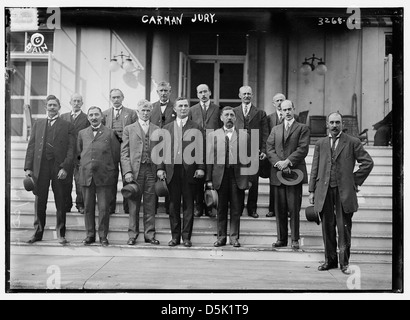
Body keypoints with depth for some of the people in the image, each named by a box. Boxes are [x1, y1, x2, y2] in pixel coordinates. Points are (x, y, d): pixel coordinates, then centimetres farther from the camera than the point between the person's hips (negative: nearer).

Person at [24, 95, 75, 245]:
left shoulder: (67, 125, 7)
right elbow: (31, 146, 12)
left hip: (59, 167, -2)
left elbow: (71, 148, 0)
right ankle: (38, 232, 16)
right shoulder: (38, 124, 16)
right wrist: (28, 167, 2)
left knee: (61, 202, 2)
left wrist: (65, 168, -12)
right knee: (40, 201, 6)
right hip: (40, 167, 2)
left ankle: (61, 233, 11)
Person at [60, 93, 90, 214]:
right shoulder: (63, 117, 14)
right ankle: (66, 206, 16)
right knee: (66, 182, 6)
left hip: (80, 155, -3)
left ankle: (80, 205, 8)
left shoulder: (87, 118, 3)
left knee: (80, 181, -5)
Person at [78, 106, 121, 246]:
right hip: (86, 176, 3)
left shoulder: (110, 133, 2)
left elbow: (116, 155, 3)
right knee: (88, 207, 7)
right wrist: (83, 167, 14)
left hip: (104, 177, -3)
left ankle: (103, 236, 9)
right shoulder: (82, 133, 12)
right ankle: (90, 235, 18)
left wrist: (113, 174, 4)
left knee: (104, 208, -2)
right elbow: (78, 152, 20)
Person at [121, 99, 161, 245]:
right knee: (133, 205, 2)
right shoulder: (129, 129, 9)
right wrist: (127, 171, -8)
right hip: (135, 171, -1)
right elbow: (124, 153, 3)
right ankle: (132, 235, 11)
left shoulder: (157, 130, 13)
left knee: (150, 205, 3)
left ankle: (149, 234, 11)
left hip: (151, 170, 1)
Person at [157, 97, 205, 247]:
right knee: (173, 205, 6)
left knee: (188, 205, 3)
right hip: (172, 171, 2)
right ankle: (175, 236, 15)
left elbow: (200, 149, 1)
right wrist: (160, 168, 1)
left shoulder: (195, 128, 6)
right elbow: (162, 150, 10)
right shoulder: (167, 128, 12)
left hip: (189, 171, -2)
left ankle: (186, 236, 10)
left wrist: (200, 167, -9)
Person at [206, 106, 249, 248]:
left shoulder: (244, 135, 10)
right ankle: (221, 237, 15)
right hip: (220, 176, 0)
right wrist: (209, 179, 0)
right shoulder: (213, 135, 10)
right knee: (221, 208, 6)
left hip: (238, 177, 0)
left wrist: (249, 178, 0)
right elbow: (209, 159, 6)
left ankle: (234, 237, 13)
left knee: (236, 209, 3)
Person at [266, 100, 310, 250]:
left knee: (294, 208, -3)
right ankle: (281, 238, 12)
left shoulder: (302, 128, 7)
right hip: (278, 172, 4)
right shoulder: (275, 129, 19)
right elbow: (269, 148, 7)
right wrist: (277, 162, -10)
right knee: (279, 208, 4)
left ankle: (295, 239, 5)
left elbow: (303, 149, -5)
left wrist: (288, 161, -14)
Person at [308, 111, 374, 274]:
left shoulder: (352, 142, 2)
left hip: (344, 191, -3)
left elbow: (368, 162, 3)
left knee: (344, 228, 1)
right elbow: (315, 168, 12)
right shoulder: (320, 143, 12)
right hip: (324, 191, 3)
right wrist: (311, 190, 8)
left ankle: (344, 262, 11)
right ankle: (330, 260, 18)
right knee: (327, 227, 7)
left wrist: (356, 180, 0)